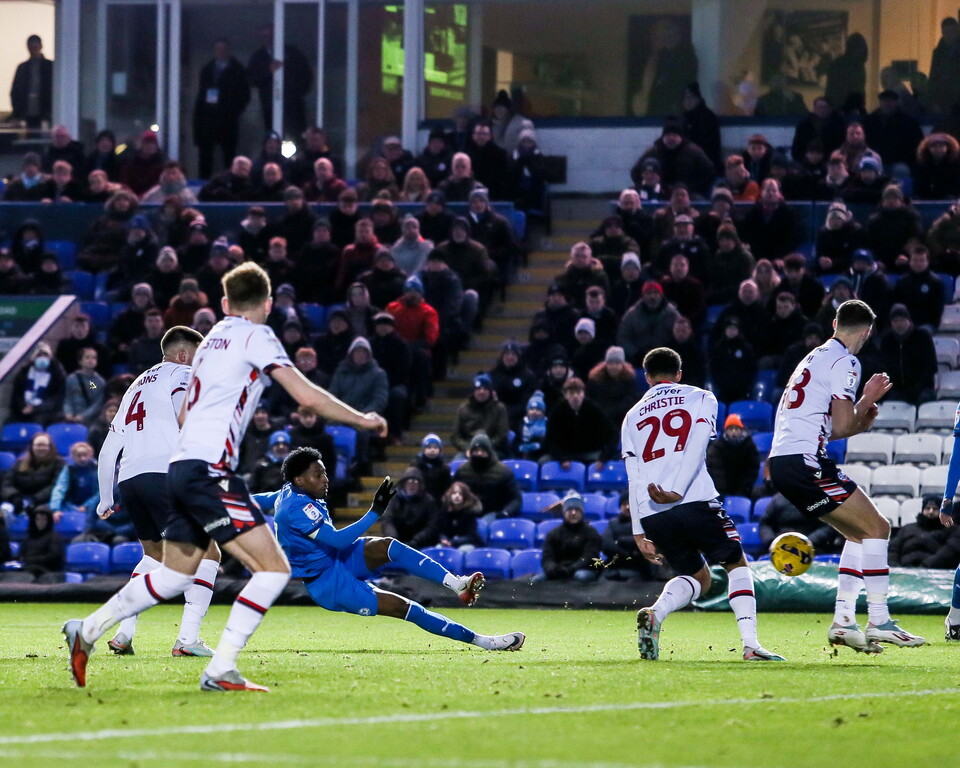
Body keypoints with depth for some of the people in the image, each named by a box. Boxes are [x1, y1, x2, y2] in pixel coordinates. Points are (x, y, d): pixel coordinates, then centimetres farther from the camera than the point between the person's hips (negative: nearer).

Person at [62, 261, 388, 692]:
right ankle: (220, 671, -16)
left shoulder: (212, 339, 21)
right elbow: (308, 396, -10)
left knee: (174, 576, 22)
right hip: (208, 470, -9)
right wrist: (362, 421, 1)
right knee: (273, 569, -10)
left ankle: (87, 631, 24)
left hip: (181, 468, 9)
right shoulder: (255, 336, -3)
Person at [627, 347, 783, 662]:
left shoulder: (633, 416, 22)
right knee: (737, 564, 14)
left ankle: (655, 614, -11)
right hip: (694, 502, -4)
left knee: (697, 576, 20)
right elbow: (695, 450, -4)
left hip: (652, 515, 4)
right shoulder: (700, 399, 15)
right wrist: (676, 491, -15)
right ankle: (750, 644, -4)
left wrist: (639, 532, 14)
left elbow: (634, 479, 16)